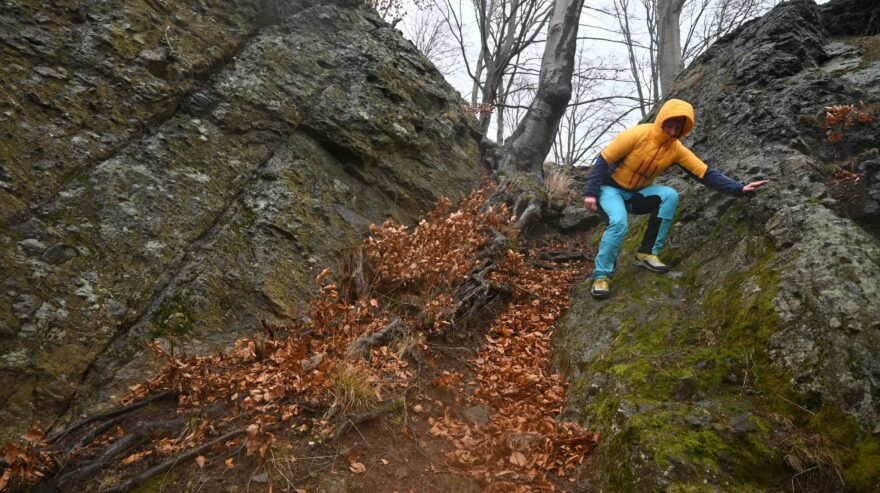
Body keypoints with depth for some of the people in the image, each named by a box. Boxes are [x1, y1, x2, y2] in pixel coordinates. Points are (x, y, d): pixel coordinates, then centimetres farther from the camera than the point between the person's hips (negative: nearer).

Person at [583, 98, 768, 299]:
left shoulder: (677, 149, -8)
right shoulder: (637, 134, -21)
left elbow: (706, 173, -10)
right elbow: (603, 160, -18)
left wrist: (739, 188, -19)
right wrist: (591, 192, -24)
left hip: (637, 194, 5)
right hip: (610, 189, -5)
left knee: (670, 195, -22)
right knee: (619, 222, -33)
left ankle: (647, 253, -13)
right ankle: (601, 276, -17)